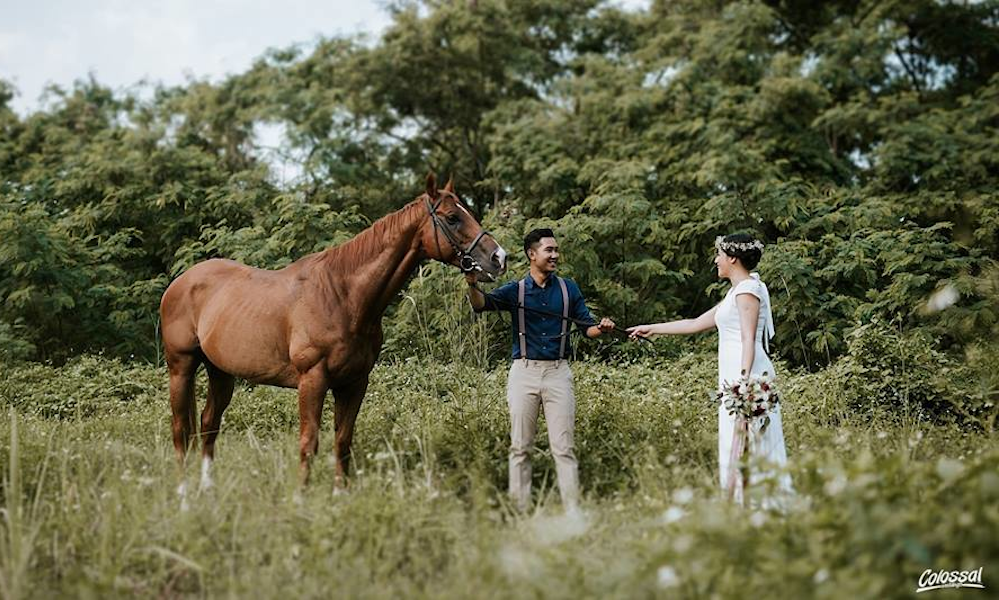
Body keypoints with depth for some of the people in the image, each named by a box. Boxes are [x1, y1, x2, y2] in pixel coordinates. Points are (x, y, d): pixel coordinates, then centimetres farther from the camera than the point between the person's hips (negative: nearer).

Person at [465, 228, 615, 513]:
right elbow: (483, 303, -15)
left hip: (558, 372, 1)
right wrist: (472, 285, -36)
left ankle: (573, 511, 0)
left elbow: (586, 326, 6)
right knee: (520, 447, 3)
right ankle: (521, 510, 9)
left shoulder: (568, 289, 8)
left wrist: (601, 328, -17)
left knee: (564, 447, 0)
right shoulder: (516, 290, 2)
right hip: (524, 372, 0)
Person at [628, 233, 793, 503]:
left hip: (746, 373, -10)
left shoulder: (747, 289, -7)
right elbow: (696, 324, 28)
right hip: (735, 375, 10)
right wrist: (652, 329, 31)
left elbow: (749, 339, -16)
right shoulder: (736, 292, 22)